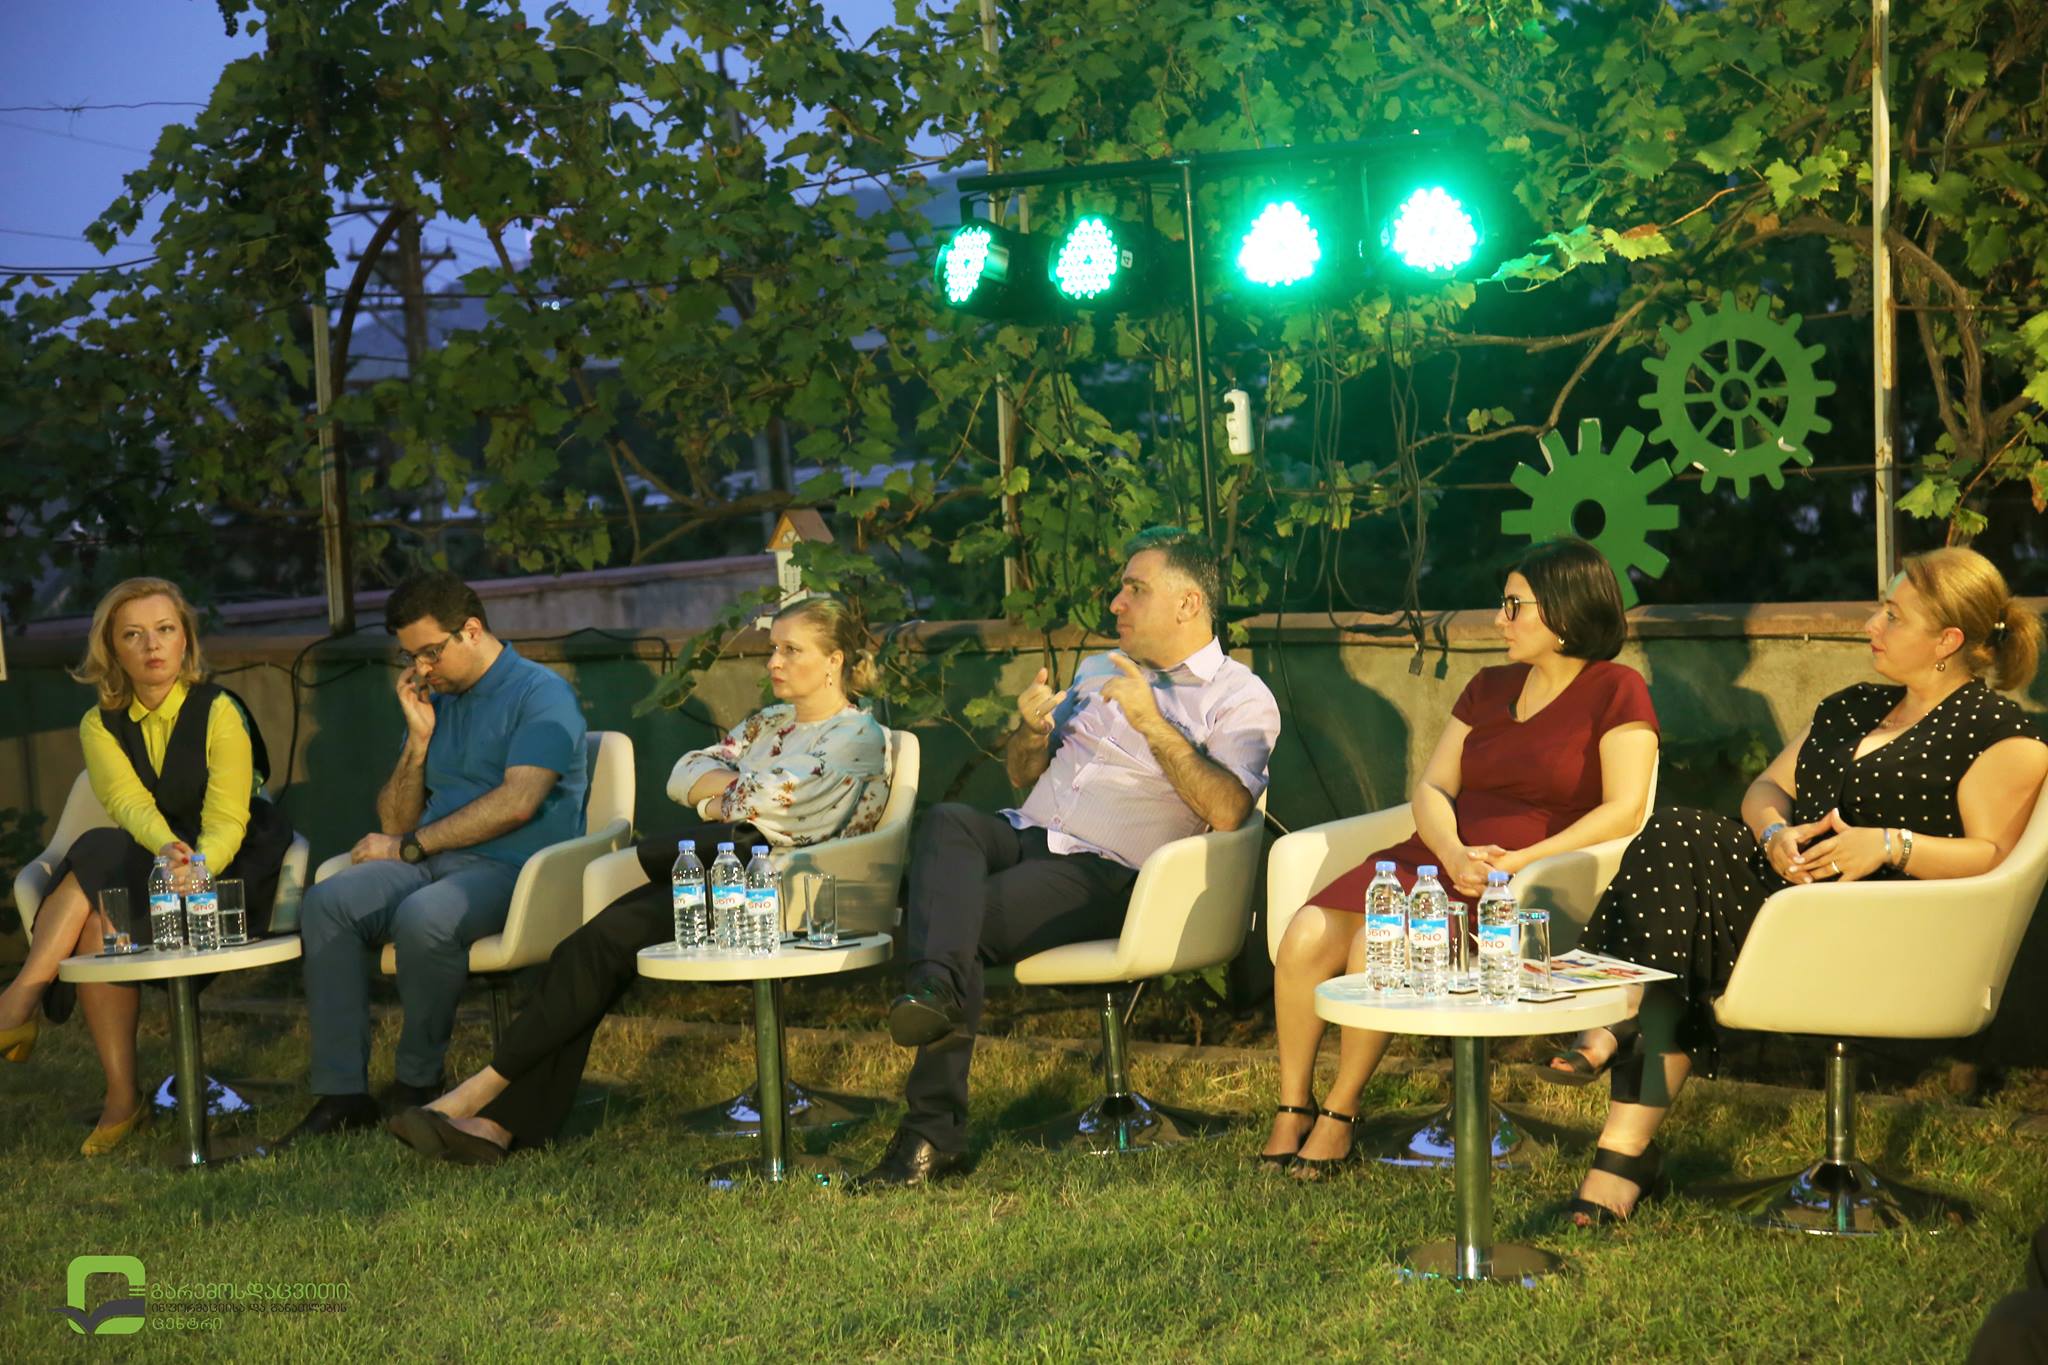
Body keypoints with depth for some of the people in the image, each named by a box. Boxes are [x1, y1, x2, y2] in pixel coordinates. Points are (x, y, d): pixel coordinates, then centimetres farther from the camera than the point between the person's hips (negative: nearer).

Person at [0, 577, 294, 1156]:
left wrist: (197, 865, -40)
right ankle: (121, 1098, -29)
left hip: (230, 869, -4)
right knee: (97, 918, -30)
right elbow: (129, 803, -14)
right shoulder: (102, 726, 5)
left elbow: (227, 817, -17)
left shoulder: (219, 711, -7)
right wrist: (166, 848, -37)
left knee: (97, 860, -29)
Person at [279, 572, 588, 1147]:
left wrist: (409, 845, -10)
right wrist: (419, 739, 4)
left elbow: (516, 803, -15)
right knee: (326, 903, -20)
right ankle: (341, 1093, -22)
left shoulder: (540, 693, -1)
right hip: (431, 863, 7)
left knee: (423, 918, -37)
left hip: (513, 869, -7)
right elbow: (396, 819, 20)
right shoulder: (435, 700, 21)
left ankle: (418, 1084, -16)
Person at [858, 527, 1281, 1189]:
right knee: (949, 822, -30)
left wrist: (1153, 724, -17)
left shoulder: (1240, 699, 5)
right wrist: (1033, 729, 6)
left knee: (967, 924, -28)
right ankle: (938, 990, -49)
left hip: (1106, 871, -5)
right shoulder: (1099, 669, 27)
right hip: (1026, 836, 6)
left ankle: (933, 1130, -31)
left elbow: (1227, 812, -13)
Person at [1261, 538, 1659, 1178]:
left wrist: (1519, 862, -18)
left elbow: (1623, 810, -10)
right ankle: (1292, 1110, -7)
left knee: (1377, 945, -30)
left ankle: (1340, 1112, -12)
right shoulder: (1489, 687, 21)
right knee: (1305, 938, -20)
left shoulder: (1616, 691, 2)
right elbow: (1431, 787, 13)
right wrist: (1454, 853, -10)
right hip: (1437, 860, 6)